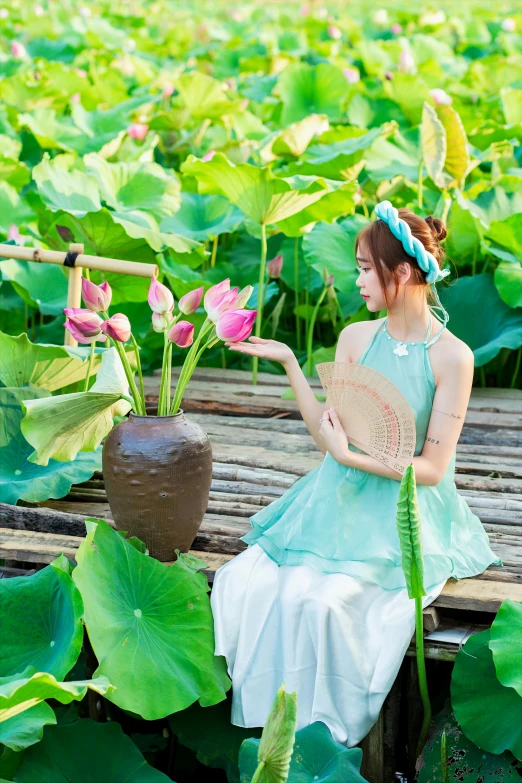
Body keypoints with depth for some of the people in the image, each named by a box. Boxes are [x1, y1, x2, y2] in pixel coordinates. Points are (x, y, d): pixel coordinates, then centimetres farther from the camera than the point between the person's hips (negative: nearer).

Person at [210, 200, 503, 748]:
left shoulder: (451, 357, -11)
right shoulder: (356, 338, 3)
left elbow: (431, 468, -11)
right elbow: (326, 433, 3)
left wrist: (352, 455, -19)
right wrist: (288, 363, -2)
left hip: (401, 518, -5)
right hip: (338, 502, 5)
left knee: (313, 600, -28)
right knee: (241, 581, -14)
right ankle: (253, 718, -1)